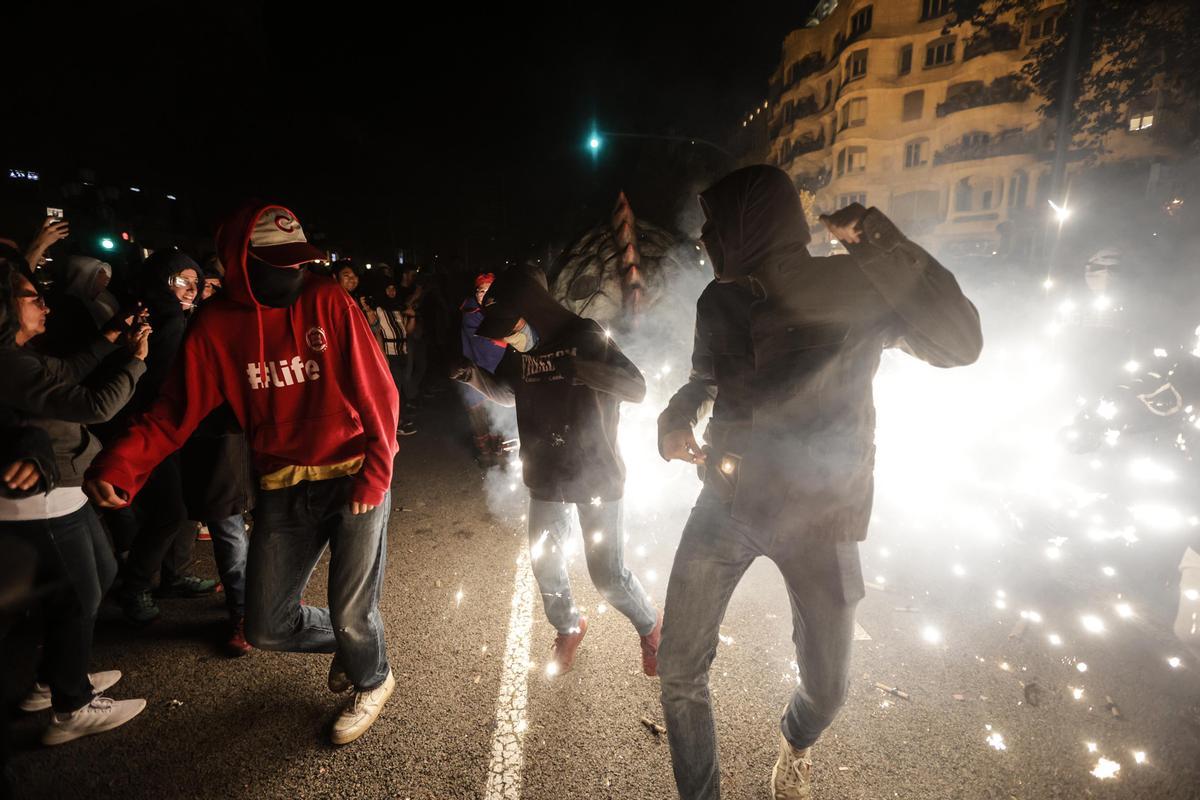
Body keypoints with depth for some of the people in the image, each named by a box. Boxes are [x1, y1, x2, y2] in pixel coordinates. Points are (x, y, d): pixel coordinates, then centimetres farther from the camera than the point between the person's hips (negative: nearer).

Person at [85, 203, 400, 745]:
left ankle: (371, 679, 38)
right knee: (265, 626, 9)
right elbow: (176, 411, 0)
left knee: (352, 613, 4)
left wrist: (375, 473, -12)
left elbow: (377, 391, -7)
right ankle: (348, 641, 40)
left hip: (355, 476, -3)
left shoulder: (328, 302, -8)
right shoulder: (217, 324, -1)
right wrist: (118, 465, -16)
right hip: (283, 489, 3)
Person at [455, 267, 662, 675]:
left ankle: (651, 626, 30)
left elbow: (636, 388, -22)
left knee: (608, 574, -1)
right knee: (545, 564, 12)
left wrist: (576, 367, -36)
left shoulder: (585, 336, -16)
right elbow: (508, 392, 17)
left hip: (595, 473, -5)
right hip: (545, 475, 5)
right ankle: (569, 628, 41)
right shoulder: (520, 351, 0)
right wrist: (472, 374, -3)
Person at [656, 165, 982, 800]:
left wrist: (882, 244, -27)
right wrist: (677, 417, -5)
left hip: (821, 515, -2)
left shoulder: (854, 289, -9)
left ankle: (796, 745, 50)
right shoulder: (718, 301, 1)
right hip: (728, 501, 3)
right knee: (679, 672, 3)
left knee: (825, 686, 12)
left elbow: (959, 343, -19)